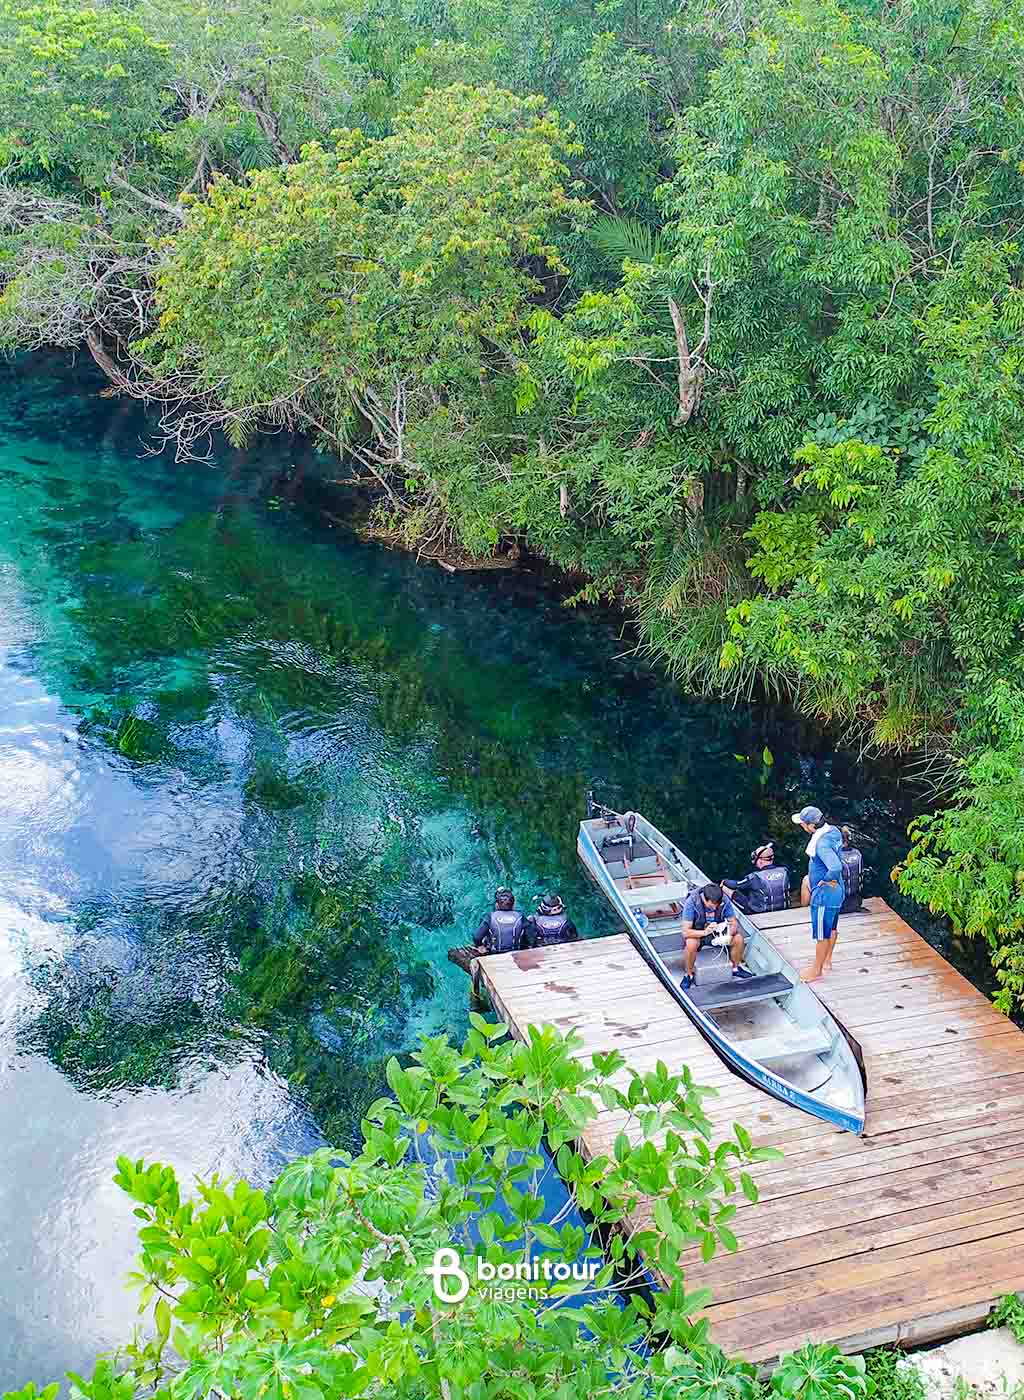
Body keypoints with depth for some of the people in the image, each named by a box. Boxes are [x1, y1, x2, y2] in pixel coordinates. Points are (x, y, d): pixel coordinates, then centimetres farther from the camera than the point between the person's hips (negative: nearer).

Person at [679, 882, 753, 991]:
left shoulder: (724, 900, -20)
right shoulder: (692, 902, -30)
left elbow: (734, 922, -9)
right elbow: (685, 931, -30)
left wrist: (730, 934, -32)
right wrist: (704, 932, -45)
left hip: (717, 929, 4)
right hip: (696, 932, -3)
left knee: (738, 939, -18)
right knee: (691, 944, -35)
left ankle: (736, 968, 10)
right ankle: (689, 974, -9)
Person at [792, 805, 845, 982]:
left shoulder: (822, 844, -31)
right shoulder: (834, 831, -2)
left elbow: (836, 867, -44)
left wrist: (826, 880, -25)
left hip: (824, 895, -10)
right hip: (836, 891, 10)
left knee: (822, 934, 6)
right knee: (832, 928, 24)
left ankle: (817, 970, 20)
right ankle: (827, 961, 41)